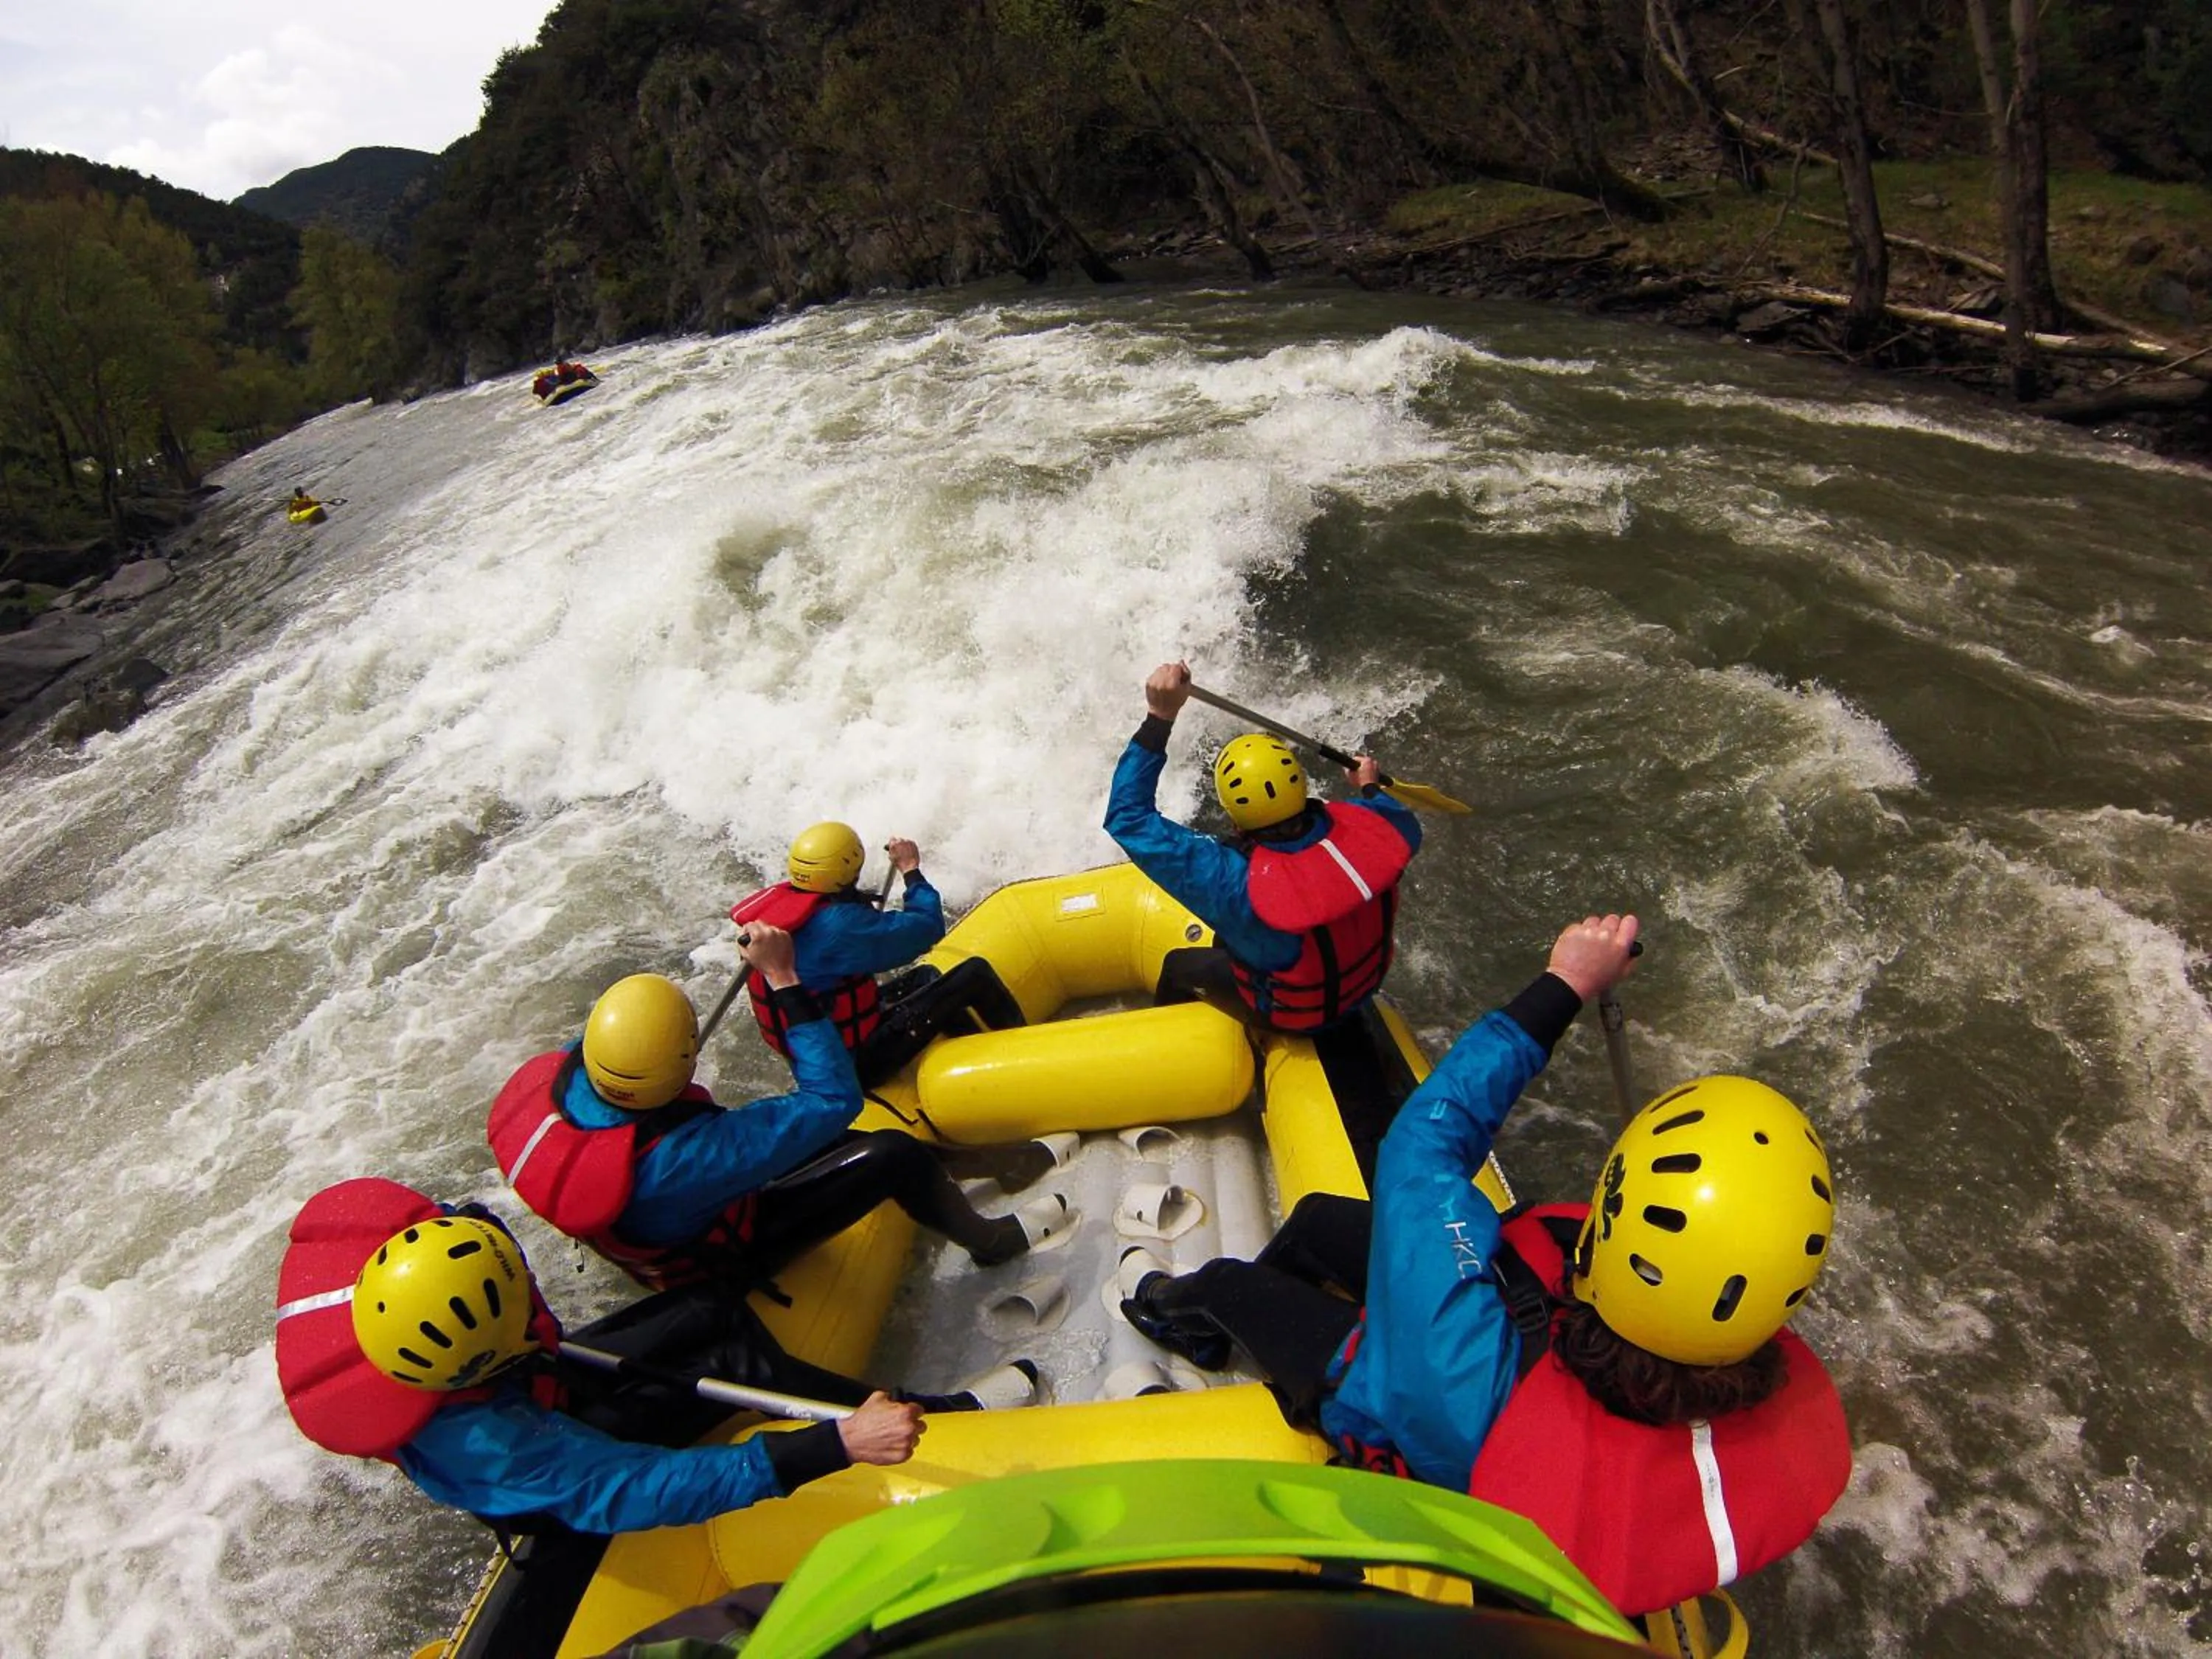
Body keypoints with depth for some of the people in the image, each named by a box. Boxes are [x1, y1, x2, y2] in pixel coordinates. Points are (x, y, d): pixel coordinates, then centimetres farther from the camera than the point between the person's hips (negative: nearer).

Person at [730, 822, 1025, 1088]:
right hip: (858, 1063, -9)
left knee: (925, 977, 27)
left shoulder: (775, 900, -4)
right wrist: (911, 869, -9)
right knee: (975, 973, -7)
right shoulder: (838, 924, -31)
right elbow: (929, 926, -21)